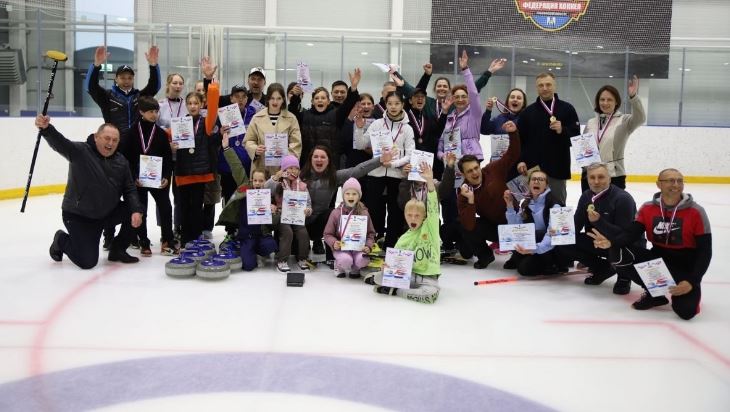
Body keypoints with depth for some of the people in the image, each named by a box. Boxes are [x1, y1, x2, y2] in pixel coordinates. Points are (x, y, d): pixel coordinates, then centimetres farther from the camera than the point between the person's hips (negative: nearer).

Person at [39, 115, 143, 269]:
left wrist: (136, 210, -16)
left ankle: (117, 250, 11)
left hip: (107, 213, 6)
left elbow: (129, 189, 1)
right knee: (88, 262, -12)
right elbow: (59, 143, -32)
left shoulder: (121, 161, 1)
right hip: (78, 216, -6)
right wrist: (46, 128, -54)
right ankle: (61, 240, 21)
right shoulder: (80, 152, -14)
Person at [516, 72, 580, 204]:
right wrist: (520, 160, -4)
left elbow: (577, 134, 0)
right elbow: (520, 139, 7)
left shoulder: (567, 108, 3)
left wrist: (562, 130, -18)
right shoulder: (528, 112, 8)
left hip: (558, 166, -1)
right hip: (533, 167, 1)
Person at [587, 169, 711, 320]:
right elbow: (631, 234, -13)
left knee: (686, 311, -25)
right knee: (619, 256, -23)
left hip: (685, 264, -3)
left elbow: (704, 251, -11)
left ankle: (692, 292, 15)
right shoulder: (647, 208, -4)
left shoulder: (695, 212, -13)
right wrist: (611, 242, -36)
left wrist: (692, 281, -21)